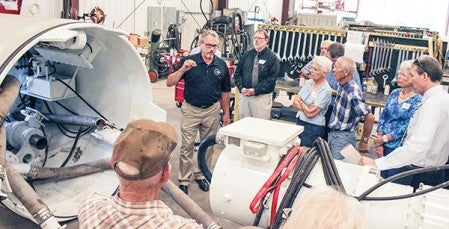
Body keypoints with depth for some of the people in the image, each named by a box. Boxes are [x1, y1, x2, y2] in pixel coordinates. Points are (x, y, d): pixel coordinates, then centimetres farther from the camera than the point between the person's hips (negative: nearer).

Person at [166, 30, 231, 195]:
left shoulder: (222, 65, 3)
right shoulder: (188, 61, -7)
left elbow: (225, 91, 11)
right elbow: (169, 83, -11)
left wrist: (226, 113, 11)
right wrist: (182, 69, -26)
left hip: (212, 110, 3)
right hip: (191, 109, -3)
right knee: (187, 146, 1)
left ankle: (201, 175, 30)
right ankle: (184, 180, 13)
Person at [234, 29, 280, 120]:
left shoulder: (272, 57, -2)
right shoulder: (247, 54, 12)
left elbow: (272, 79, -11)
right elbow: (237, 73, 12)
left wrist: (256, 90, -16)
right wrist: (241, 88, -5)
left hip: (262, 97, -4)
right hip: (244, 95, 4)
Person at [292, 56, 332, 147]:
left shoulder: (325, 91, -15)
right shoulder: (309, 82, 8)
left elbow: (310, 113, -20)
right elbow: (295, 101, 5)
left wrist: (301, 103, -4)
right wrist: (306, 108, -12)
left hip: (313, 128, -7)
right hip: (299, 122, 7)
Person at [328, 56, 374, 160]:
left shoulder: (353, 92, -25)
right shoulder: (342, 86, 3)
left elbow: (370, 117, -26)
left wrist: (364, 141, -18)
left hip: (343, 137, -9)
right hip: (333, 134, 9)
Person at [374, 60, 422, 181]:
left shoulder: (417, 100, -11)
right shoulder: (395, 93, 7)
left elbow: (408, 126, -15)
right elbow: (383, 115, 7)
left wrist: (385, 138, -14)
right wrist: (379, 140, -2)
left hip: (399, 148, -5)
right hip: (384, 145, 5)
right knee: (380, 178, 14)